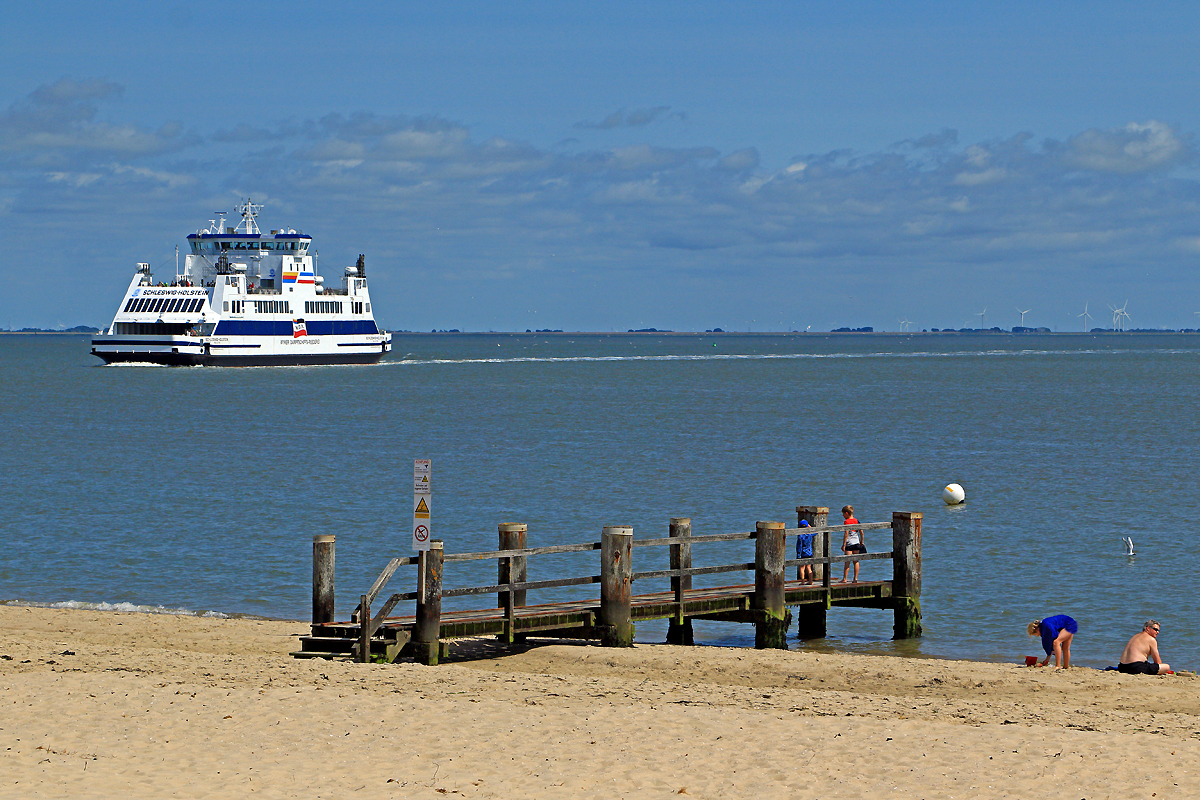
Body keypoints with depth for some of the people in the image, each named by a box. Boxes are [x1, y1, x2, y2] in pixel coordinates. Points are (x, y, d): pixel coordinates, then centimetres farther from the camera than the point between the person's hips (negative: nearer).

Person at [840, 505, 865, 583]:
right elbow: (861, 532, 11)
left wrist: (844, 544, -15)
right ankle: (855, 578, 10)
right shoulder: (857, 521, 8)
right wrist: (862, 541, 23)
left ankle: (844, 579, -2)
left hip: (849, 543, -6)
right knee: (856, 561, 10)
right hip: (857, 543, 6)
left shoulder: (847, 522, -11)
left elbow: (846, 534, -17)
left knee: (847, 562, -4)